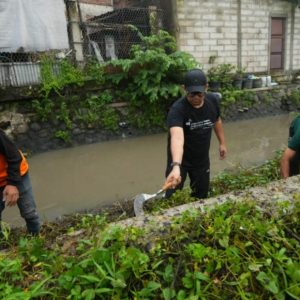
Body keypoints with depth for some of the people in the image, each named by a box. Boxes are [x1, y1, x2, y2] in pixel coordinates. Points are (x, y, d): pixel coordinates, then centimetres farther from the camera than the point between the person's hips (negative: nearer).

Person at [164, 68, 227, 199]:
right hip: (180, 159, -5)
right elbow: (177, 137, -49)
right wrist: (176, 166, -64)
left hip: (202, 158, 5)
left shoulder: (213, 100, -12)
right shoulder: (177, 109, -32)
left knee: (201, 195, 20)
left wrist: (222, 142, 15)